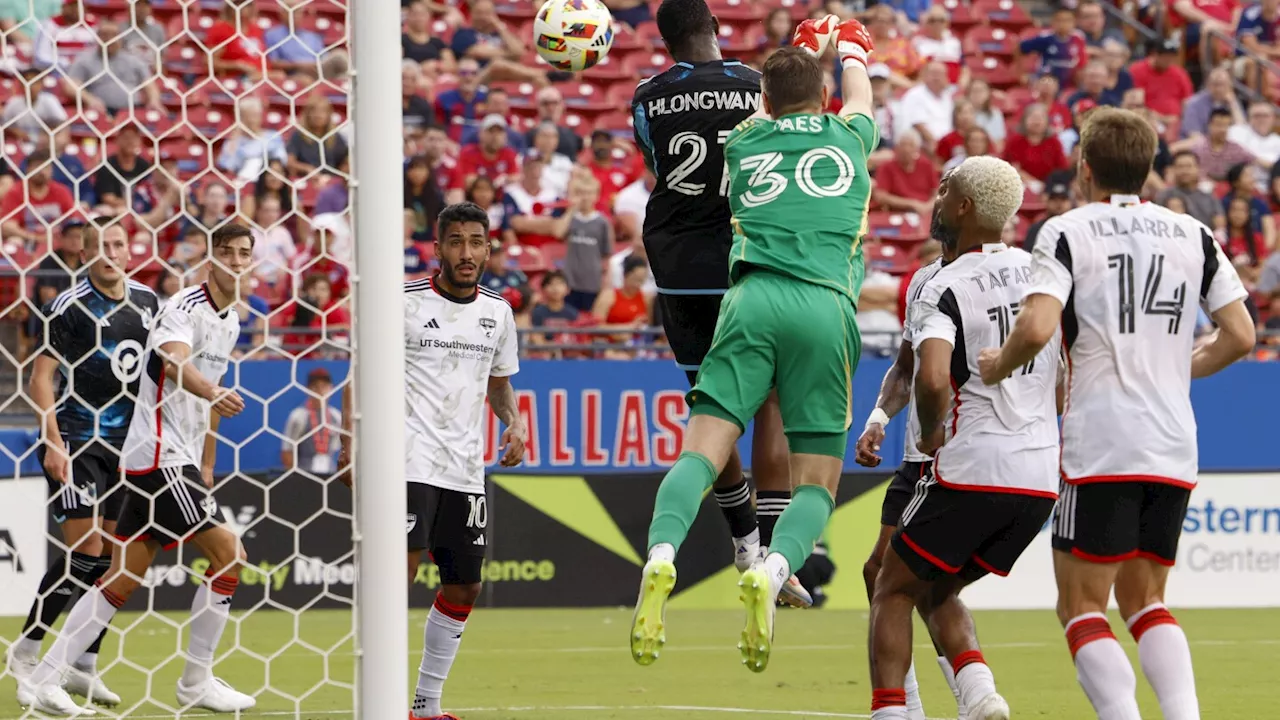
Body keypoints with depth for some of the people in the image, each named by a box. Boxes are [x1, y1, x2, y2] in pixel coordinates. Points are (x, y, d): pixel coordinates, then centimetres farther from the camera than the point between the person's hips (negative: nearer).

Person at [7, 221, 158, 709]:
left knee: (112, 554, 3)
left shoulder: (145, 302, 7)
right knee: (85, 550, -13)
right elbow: (41, 377, -10)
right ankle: (26, 650, 0)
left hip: (125, 444, 6)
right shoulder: (70, 306, -10)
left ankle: (84, 665, 10)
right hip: (75, 443, -6)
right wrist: (53, 443, -16)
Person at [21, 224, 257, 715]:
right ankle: (196, 682, -2)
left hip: (179, 460, 9)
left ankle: (46, 679, 8)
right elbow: (175, 362, -32)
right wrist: (213, 392, -50)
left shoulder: (230, 323, 17)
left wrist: (206, 466, 29)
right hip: (160, 456, -9)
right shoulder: (185, 307, -12)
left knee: (123, 579, 7)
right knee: (229, 554, -11)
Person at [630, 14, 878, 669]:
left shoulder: (744, 143, 22)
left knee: (702, 449, -9)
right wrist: (849, 49, 67)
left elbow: (765, 111, 48)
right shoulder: (847, 138, 20)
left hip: (753, 298, 1)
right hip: (827, 308, -1)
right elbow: (859, 94, 45)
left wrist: (803, 49, 66)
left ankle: (660, 555, -37)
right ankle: (771, 572, -29)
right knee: (816, 481, 1)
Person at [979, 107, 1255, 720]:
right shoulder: (1194, 236, 10)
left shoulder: (1067, 233, -4)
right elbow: (1239, 336, 9)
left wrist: (998, 365, 3)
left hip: (1100, 446, -5)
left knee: (1082, 606, 1)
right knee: (1143, 600, 16)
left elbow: (1036, 328, -17)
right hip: (1175, 447, 5)